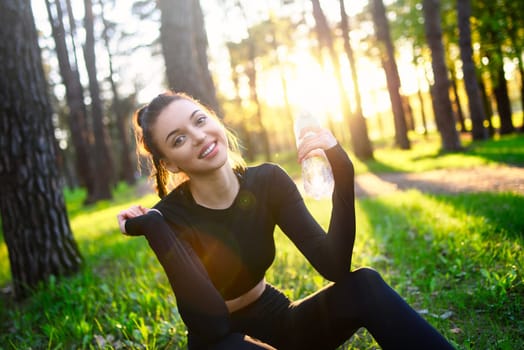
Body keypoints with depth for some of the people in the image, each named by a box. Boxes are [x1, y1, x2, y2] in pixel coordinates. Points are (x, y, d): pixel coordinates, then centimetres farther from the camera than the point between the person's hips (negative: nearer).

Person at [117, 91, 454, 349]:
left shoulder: (267, 182, -9)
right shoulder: (171, 218, -18)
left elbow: (333, 266, -18)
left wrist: (342, 173, -28)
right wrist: (153, 228, -32)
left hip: (276, 322, 3)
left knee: (363, 285, -24)